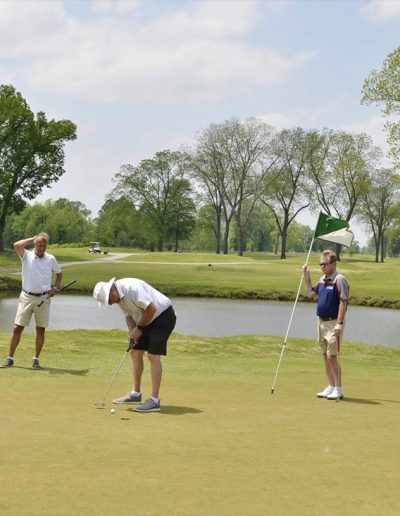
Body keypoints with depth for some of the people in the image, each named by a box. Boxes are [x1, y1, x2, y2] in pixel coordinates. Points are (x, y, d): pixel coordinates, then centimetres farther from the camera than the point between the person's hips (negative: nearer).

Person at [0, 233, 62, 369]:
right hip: (27, 297, -1)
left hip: (43, 299, 1)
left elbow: (59, 273, 19)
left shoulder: (51, 259, 5)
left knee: (41, 330, 4)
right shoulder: (26, 256, -1)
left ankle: (36, 359, 15)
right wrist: (31, 239, -7)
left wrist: (55, 288, 4)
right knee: (17, 328, -2)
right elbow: (17, 245, -21)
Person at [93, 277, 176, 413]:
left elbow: (151, 308, -29)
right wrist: (132, 332, -7)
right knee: (135, 353, 10)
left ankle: (154, 401, -15)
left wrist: (139, 328, -16)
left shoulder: (132, 288, -28)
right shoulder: (118, 297, 1)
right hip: (148, 320, 10)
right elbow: (129, 315, 11)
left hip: (163, 315, -9)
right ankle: (135, 394, 21)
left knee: (153, 356, -15)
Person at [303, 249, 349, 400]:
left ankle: (338, 389, 0)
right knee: (325, 356, 11)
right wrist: (306, 276, 14)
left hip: (333, 323, -8)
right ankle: (331, 387, 19)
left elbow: (343, 302, -17)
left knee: (332, 356, -9)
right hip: (321, 321, 8)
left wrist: (339, 323, -22)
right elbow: (310, 293, 25)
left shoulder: (339, 280, -13)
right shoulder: (322, 279, 12)